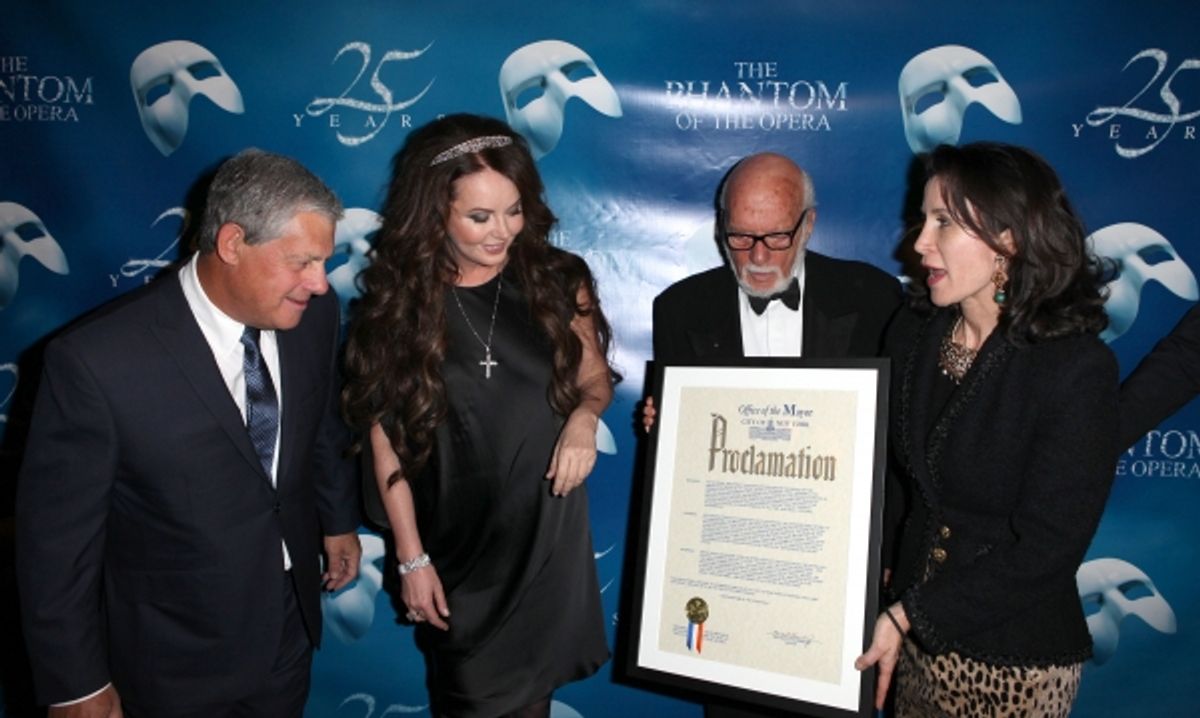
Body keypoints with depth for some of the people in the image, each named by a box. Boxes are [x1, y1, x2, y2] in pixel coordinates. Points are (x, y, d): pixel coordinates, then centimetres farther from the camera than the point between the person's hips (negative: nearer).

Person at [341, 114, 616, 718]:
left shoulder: (557, 282, -7)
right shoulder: (397, 304, -9)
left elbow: (594, 378, 8)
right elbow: (387, 443, -5)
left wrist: (584, 416, -16)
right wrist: (411, 558, -4)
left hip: (548, 536, 1)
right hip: (455, 553, -1)